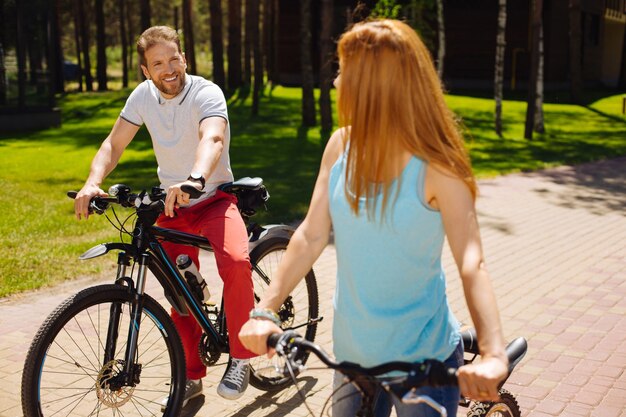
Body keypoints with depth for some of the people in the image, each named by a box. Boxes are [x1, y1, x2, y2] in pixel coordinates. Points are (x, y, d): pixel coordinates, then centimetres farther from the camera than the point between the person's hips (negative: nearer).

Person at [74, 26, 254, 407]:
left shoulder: (206, 93, -18)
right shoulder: (144, 95, -2)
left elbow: (212, 138, -38)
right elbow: (114, 144, -2)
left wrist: (194, 179, -58)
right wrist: (93, 183, -22)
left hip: (214, 199, -4)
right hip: (172, 206, 5)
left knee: (236, 263, -32)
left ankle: (241, 358, -13)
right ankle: (192, 375, 26)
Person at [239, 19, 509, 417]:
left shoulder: (436, 168, -19)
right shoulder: (341, 146, -5)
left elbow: (472, 263, -28)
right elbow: (311, 237, -7)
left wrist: (494, 354, -41)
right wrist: (265, 310, -16)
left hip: (424, 358, -4)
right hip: (354, 352, 5)